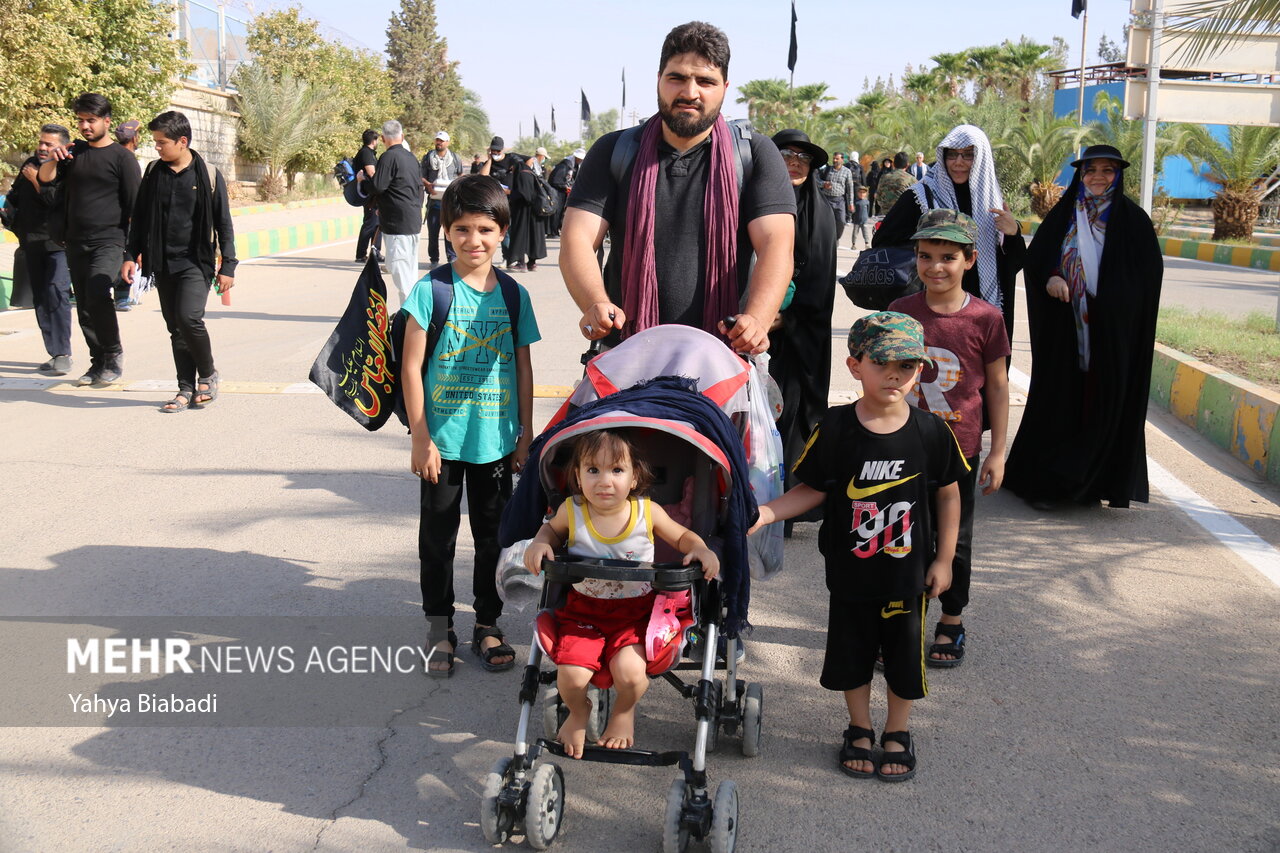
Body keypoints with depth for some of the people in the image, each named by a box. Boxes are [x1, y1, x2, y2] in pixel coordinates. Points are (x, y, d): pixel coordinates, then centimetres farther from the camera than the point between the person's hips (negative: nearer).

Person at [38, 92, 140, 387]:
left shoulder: (121, 157, -3)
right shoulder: (74, 151, 12)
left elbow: (134, 205, -4)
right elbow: (46, 181, 10)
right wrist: (52, 160, -10)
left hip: (109, 241, -6)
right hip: (76, 242, 6)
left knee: (97, 293, -26)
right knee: (84, 306, 8)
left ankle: (113, 353, -8)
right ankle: (98, 362, 18)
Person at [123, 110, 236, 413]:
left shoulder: (208, 176, -4)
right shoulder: (154, 174, 8)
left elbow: (224, 225, -1)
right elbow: (139, 219, 15)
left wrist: (227, 266, -4)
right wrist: (131, 255, 9)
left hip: (195, 262, -5)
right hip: (163, 263, 5)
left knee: (189, 318, -19)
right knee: (175, 328, 6)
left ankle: (208, 375, 3)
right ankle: (186, 388, 14)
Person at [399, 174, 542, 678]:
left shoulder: (513, 294, 2)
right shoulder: (432, 290, -8)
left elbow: (523, 367, 8)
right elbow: (411, 366, -7)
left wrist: (526, 435, 6)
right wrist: (420, 438, -10)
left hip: (496, 440, 3)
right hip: (443, 439, -2)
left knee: (493, 534, 12)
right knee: (438, 536, 9)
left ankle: (487, 625, 27)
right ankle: (439, 628, 23)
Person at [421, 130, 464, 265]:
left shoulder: (455, 158, 9)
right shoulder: (427, 157, 8)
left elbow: (461, 176, 18)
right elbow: (421, 176, 8)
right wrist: (428, 185, -11)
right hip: (434, 199, 0)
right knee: (433, 230, 2)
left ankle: (452, 257, 2)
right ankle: (434, 259, 10)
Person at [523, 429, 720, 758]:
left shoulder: (647, 512, -10)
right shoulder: (571, 511, -9)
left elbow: (682, 536, 8)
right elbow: (552, 528, 15)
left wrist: (701, 549, -14)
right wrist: (539, 543, -7)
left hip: (635, 612, -1)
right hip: (583, 610, 1)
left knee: (630, 672, -24)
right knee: (571, 676, -19)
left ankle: (624, 711, 16)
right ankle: (578, 712, 21)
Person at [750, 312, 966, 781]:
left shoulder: (930, 431, -9)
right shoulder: (836, 429, -12)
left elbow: (948, 495, 1)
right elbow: (812, 490, -4)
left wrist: (944, 559, 2)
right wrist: (763, 513, -18)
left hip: (908, 572, 0)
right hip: (850, 571, 0)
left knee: (904, 652, 13)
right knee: (851, 650, 14)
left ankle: (898, 732, 36)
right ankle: (859, 729, 37)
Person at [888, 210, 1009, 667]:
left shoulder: (985, 318, -8)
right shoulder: (901, 311, -2)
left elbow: (997, 385, 0)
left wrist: (998, 452, 0)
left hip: (960, 447, -1)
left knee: (955, 536, 12)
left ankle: (951, 622, 29)